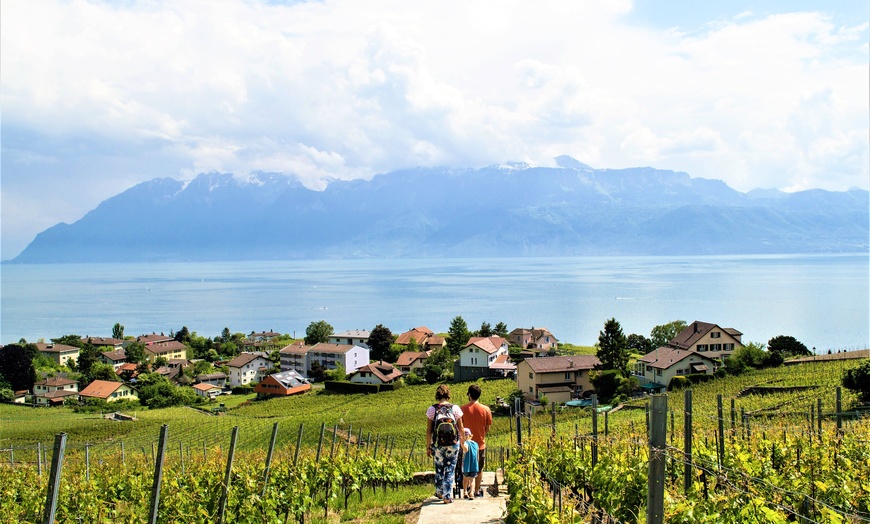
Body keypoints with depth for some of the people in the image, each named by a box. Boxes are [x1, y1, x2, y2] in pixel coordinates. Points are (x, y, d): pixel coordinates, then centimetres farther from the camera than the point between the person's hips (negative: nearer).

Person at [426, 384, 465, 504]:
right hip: (453, 445, -1)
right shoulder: (455, 408, -6)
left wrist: (428, 446, 6)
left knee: (439, 469, 19)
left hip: (437, 445, 1)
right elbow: (461, 429, 0)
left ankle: (439, 492, 35)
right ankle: (447, 497, 8)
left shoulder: (432, 409, -6)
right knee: (450, 470, 9)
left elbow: (429, 431, -3)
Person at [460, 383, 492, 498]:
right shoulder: (485, 409, -7)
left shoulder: (463, 409, -9)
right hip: (480, 443, 0)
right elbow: (488, 428, 0)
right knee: (479, 469, 12)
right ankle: (477, 491, 16)